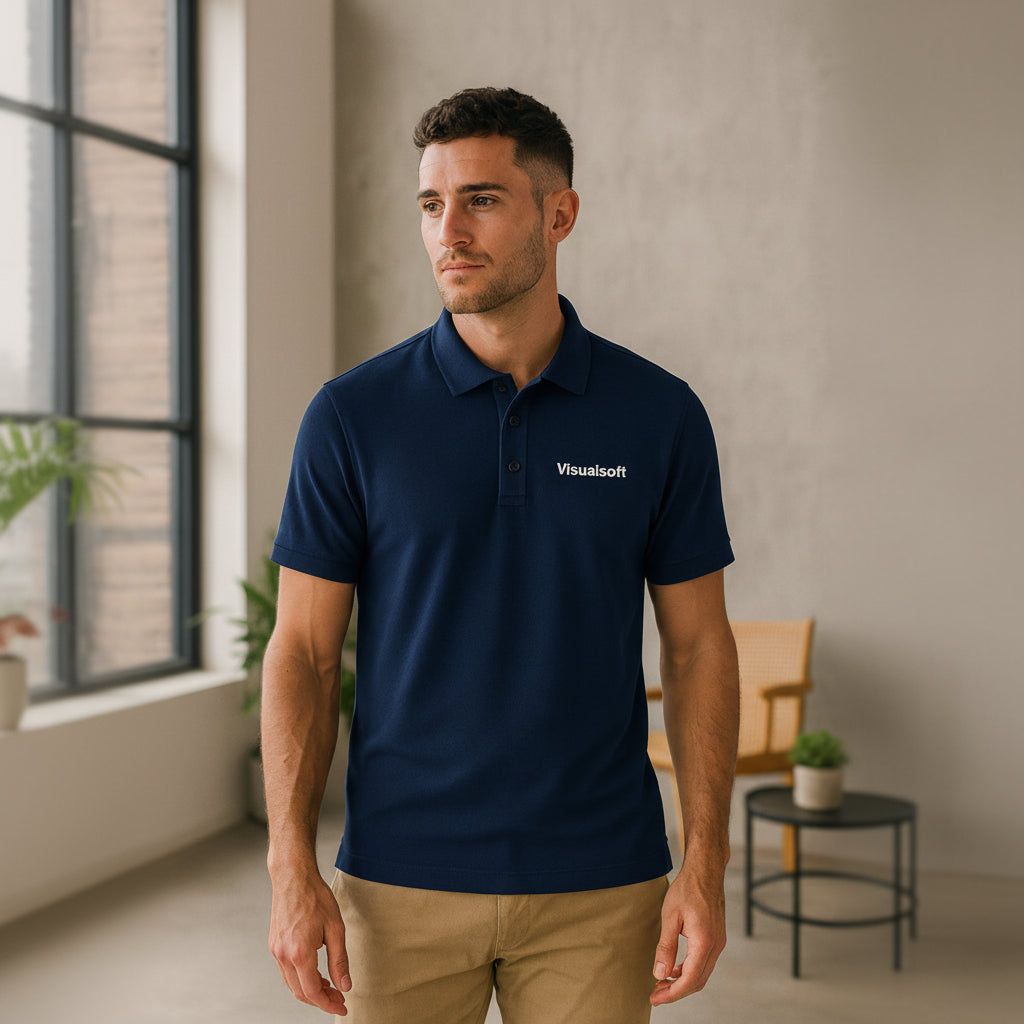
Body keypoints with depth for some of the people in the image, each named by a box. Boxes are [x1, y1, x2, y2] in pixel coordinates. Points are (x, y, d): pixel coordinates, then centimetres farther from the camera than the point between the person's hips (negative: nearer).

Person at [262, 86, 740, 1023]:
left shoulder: (661, 415, -2)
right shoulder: (354, 416, -4)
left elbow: (698, 645, 2)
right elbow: (304, 650, -2)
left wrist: (706, 866, -4)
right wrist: (293, 871, -9)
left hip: (598, 885, 1)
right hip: (402, 883, 0)